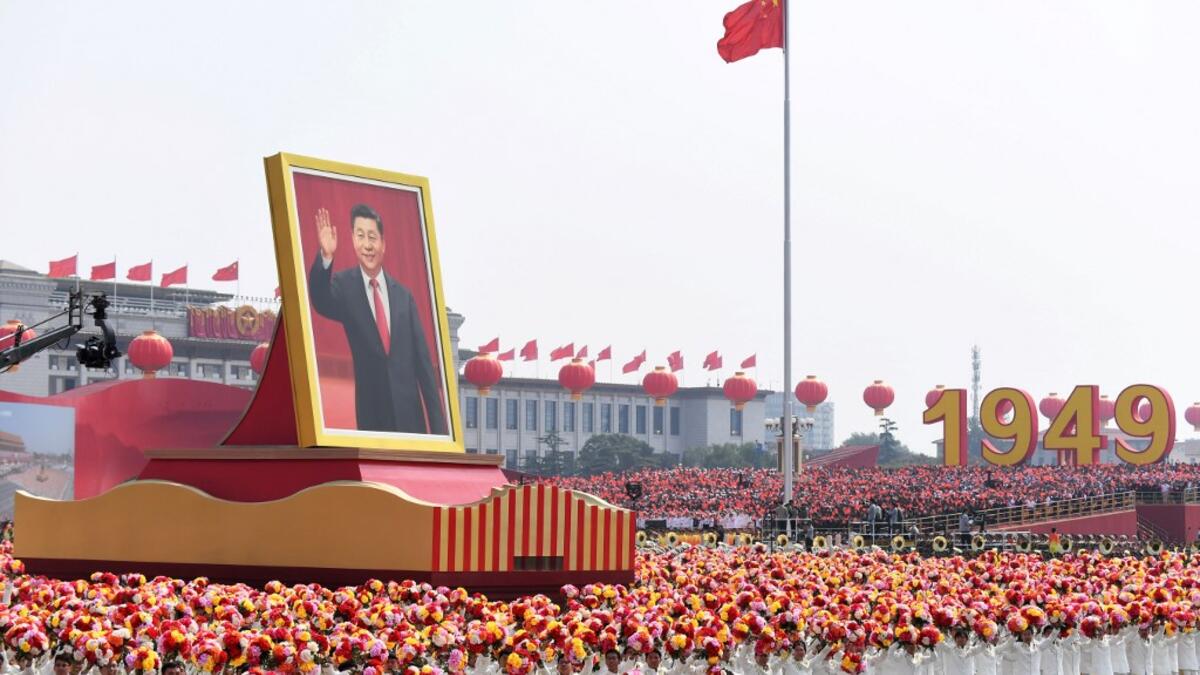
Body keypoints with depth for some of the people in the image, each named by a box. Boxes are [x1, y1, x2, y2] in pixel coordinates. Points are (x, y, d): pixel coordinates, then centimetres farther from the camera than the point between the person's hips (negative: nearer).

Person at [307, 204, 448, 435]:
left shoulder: (403, 295, 9)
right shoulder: (345, 286, 3)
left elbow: (423, 360, 8)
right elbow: (321, 300, -19)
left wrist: (438, 425, 4)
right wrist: (326, 257, -38)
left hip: (409, 411, 2)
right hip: (371, 413, -2)